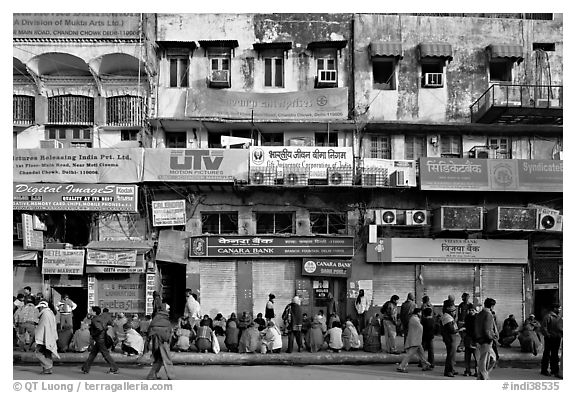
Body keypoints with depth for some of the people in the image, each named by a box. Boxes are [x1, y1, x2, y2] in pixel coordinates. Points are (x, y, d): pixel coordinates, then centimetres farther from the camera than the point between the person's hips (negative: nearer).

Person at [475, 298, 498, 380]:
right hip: (486, 342, -9)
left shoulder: (478, 314, 10)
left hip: (479, 341, 9)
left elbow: (475, 329, 14)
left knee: (492, 358, 22)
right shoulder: (488, 315, -17)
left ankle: (484, 375, 20)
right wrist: (494, 337, -7)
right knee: (484, 363, -3)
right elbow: (487, 331, -22)